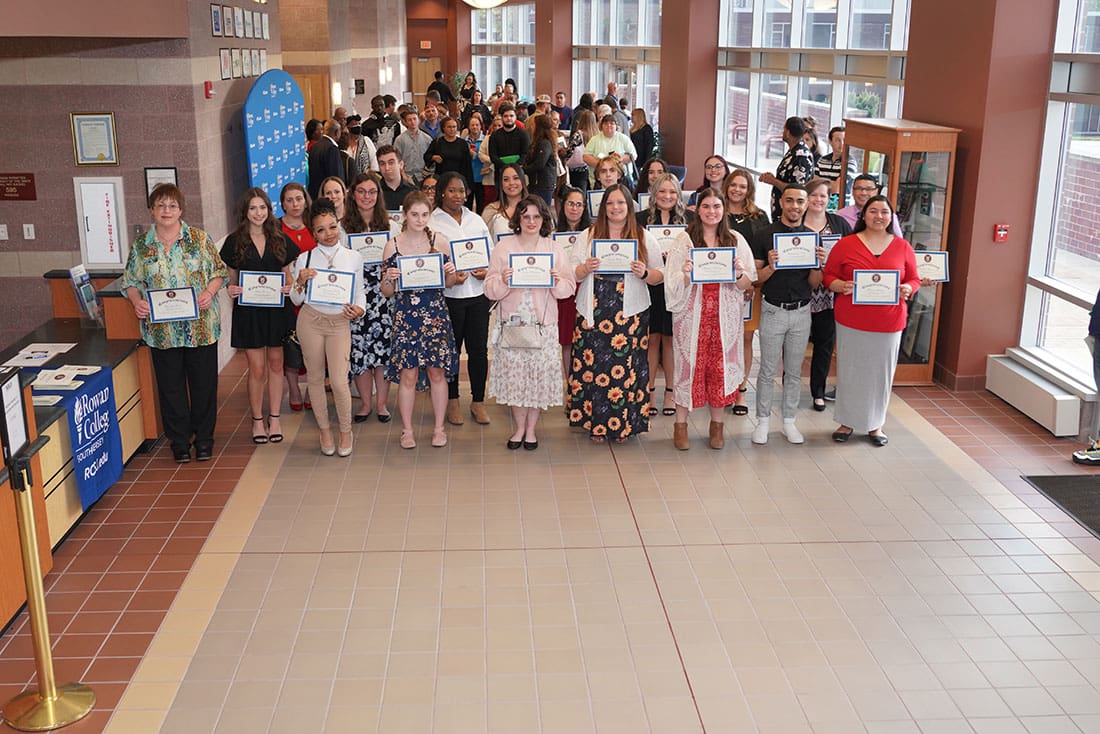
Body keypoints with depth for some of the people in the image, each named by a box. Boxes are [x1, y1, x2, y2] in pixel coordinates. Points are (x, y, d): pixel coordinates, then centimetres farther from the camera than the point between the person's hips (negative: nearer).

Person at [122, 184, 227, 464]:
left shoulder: (200, 238, 0)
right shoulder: (141, 246, 4)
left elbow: (218, 272, 3)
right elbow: (131, 282, 9)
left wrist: (209, 293, -14)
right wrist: (137, 302, -11)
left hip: (201, 327, -1)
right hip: (161, 331, 1)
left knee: (203, 383, 7)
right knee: (171, 386, 8)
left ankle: (204, 437, 23)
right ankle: (179, 440, 22)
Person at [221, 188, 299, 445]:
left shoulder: (280, 240, 5)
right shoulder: (234, 242, 1)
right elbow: (231, 279, 7)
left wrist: (289, 287, -10)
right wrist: (231, 289, -14)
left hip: (277, 309, 2)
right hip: (248, 310, -2)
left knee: (275, 364, 8)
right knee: (257, 369, 0)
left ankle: (274, 418, 19)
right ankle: (257, 419, 15)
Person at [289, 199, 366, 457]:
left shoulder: (353, 257, 2)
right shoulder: (305, 259, 0)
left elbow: (359, 292, 10)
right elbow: (296, 300, 4)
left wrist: (359, 309, -10)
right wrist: (300, 283, -16)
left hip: (340, 322, -1)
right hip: (311, 320, 1)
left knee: (339, 382, -6)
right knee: (315, 378, 9)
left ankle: (345, 431, 16)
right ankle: (324, 430, 26)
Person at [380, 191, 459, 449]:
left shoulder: (439, 242, 2)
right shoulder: (393, 246, 0)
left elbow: (448, 284, 11)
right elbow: (387, 292, 5)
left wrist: (451, 273, -10)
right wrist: (389, 279, -16)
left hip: (435, 314, 1)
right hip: (405, 315, -1)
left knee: (437, 371, 4)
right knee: (407, 374, 1)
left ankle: (438, 428, 18)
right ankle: (407, 430, 15)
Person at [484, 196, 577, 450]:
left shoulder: (555, 250, 7)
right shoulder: (503, 248, 4)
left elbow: (569, 288, 4)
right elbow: (490, 290, 0)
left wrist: (557, 281, -16)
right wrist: (503, 281, -20)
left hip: (543, 323, 0)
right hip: (511, 321, 0)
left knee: (539, 374, 3)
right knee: (514, 374, 2)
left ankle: (531, 429, 20)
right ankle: (519, 427, 21)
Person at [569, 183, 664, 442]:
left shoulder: (644, 238, 7)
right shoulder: (589, 235, 9)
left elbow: (660, 276, 7)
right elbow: (572, 274, 6)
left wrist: (644, 273, -14)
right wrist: (586, 269, -15)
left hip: (630, 313, 0)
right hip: (594, 312, 1)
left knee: (625, 367, -1)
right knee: (593, 365, 0)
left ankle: (622, 424, 13)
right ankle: (595, 423, 13)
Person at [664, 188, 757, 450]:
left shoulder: (736, 241, 5)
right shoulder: (684, 239, 0)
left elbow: (746, 286, 5)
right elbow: (675, 285, -3)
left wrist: (738, 274, -15)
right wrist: (685, 274, -24)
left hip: (725, 317, 2)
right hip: (692, 315, -2)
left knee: (720, 366, 6)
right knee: (689, 365, 1)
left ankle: (717, 423, 20)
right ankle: (680, 424, 12)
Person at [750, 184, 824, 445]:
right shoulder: (765, 235, -5)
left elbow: (814, 283, 6)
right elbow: (755, 278, -4)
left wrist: (818, 264, -14)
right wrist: (770, 267, -23)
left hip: (801, 312, 3)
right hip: (773, 311, -3)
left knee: (794, 371, 11)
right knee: (768, 370, 4)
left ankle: (789, 421, 23)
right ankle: (763, 421, 16)